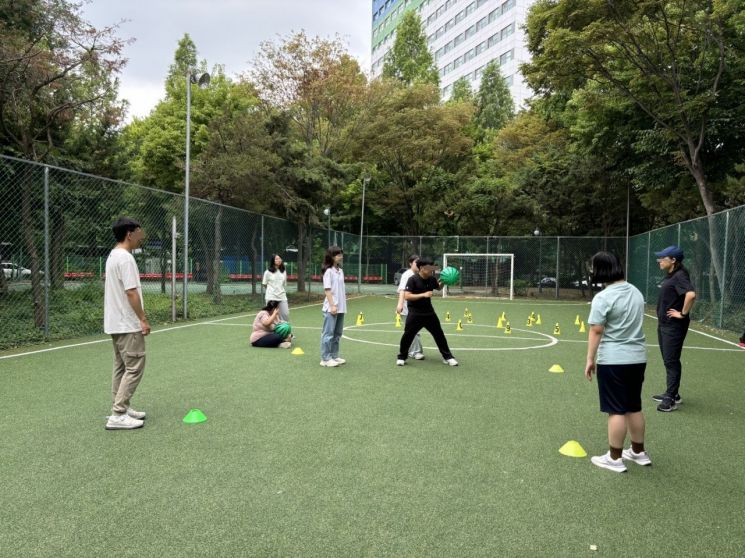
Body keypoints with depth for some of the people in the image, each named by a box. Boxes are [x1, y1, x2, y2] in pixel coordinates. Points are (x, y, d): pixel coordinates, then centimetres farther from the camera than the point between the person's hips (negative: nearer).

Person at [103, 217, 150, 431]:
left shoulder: (112, 256, 13)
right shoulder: (125, 258, -18)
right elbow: (131, 292, -22)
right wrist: (143, 319, -18)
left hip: (116, 323, 11)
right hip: (128, 324, -10)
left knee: (121, 367, 15)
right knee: (134, 367, -7)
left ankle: (121, 408, 23)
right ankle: (118, 415, -6)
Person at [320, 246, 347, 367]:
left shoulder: (340, 271, 14)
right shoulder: (328, 271, -8)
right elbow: (327, 289, -12)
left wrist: (342, 304, 12)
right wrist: (332, 305, -17)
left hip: (341, 307, 8)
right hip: (331, 308, -8)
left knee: (337, 333, 12)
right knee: (328, 333, -4)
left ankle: (334, 356, 21)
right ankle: (325, 358, 1)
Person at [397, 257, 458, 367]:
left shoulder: (431, 279, 0)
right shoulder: (412, 279, -16)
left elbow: (439, 287, 23)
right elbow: (407, 296, -24)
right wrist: (423, 294, -30)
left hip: (429, 312, 5)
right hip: (415, 313, -5)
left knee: (439, 334, 8)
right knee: (407, 335, -4)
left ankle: (447, 357, 20)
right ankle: (401, 357, 15)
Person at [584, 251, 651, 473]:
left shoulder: (603, 297, -17)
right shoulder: (635, 292, 8)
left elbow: (596, 331, -17)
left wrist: (590, 359, -11)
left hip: (613, 361, -7)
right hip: (637, 357, 8)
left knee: (617, 410, 1)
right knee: (634, 407, 19)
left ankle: (615, 459, 11)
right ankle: (639, 452, 31)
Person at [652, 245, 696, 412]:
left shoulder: (680, 275, -17)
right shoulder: (670, 275, 11)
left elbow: (691, 294, -34)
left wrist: (683, 314, -23)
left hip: (674, 326, -10)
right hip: (664, 324, 10)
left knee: (671, 361, -5)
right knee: (668, 360, 17)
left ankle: (671, 399, 2)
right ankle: (672, 394, 28)